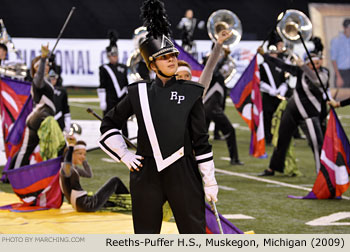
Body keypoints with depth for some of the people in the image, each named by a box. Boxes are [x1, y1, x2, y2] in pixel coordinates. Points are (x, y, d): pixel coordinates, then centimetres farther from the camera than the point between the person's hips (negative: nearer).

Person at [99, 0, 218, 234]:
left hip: (183, 174, -1)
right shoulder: (139, 93, 4)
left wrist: (210, 181, 1)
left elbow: (201, 140, 2)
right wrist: (124, 155, 6)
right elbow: (109, 124, 16)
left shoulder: (191, 93, 1)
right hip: (147, 175, 1)